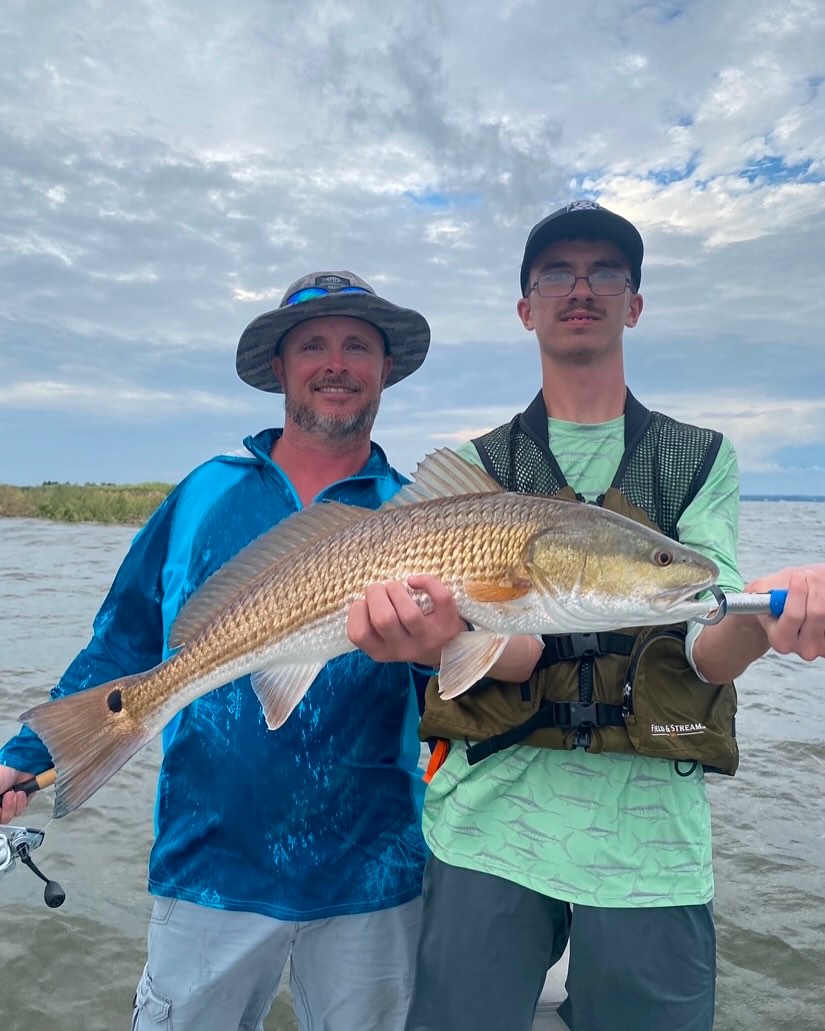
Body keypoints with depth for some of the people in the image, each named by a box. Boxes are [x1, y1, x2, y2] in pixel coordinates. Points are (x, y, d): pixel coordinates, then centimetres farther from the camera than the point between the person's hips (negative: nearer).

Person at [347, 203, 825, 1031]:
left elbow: (705, 650, -6)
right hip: (494, 814, 0)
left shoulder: (701, 459, 6)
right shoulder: (474, 466, 5)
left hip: (650, 824, 1)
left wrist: (759, 620, -30)